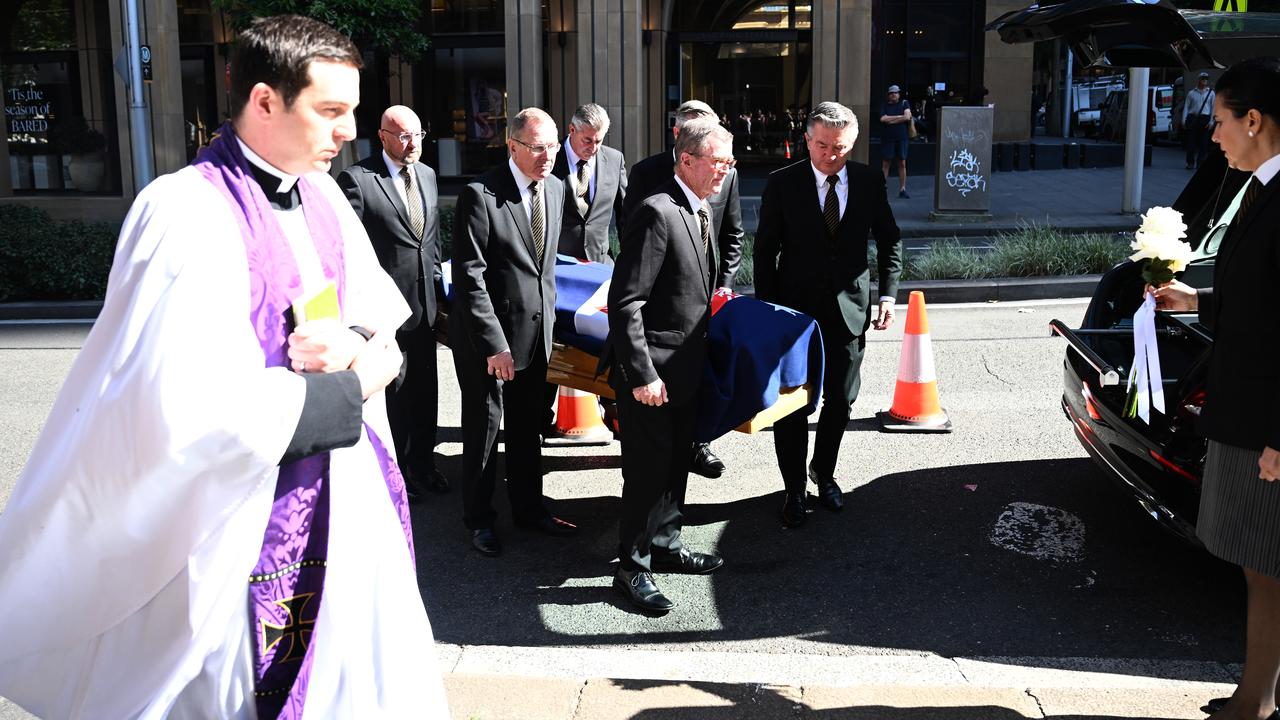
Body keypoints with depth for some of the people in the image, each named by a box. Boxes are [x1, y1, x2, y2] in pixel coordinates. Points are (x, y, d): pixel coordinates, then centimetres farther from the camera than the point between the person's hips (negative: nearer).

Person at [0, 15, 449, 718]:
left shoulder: (320, 192, 3)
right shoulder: (187, 213, -21)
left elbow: (378, 293, 16)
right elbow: (196, 409, -30)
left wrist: (353, 335, -9)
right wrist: (353, 387, -18)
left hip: (346, 492, 7)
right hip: (247, 517, -7)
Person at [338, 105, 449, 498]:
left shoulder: (427, 175, 11)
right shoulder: (356, 179, -12)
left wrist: (434, 275, 14)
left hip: (424, 303, 7)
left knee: (425, 390, 15)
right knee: (392, 391, 4)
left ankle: (422, 463, 29)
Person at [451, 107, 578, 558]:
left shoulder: (555, 188, 4)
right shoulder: (480, 196, -18)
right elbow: (469, 277, -20)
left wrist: (548, 313, 13)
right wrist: (494, 344, -22)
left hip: (536, 329, 6)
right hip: (486, 335, -6)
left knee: (528, 426, 18)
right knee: (484, 427, 8)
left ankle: (529, 508, 34)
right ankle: (479, 519, 24)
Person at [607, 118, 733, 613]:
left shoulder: (700, 212, 10)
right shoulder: (657, 214, -20)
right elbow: (625, 303, -24)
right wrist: (642, 374, -24)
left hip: (686, 368, 9)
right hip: (652, 372, -9)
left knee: (676, 463, 20)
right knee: (648, 470, 1)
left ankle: (665, 546, 36)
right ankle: (631, 569, 15)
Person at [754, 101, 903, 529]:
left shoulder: (870, 182, -2)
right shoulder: (782, 184, -8)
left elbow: (889, 240, 10)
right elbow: (765, 250, -3)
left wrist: (888, 293, -1)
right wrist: (766, 309, -6)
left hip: (849, 310, 2)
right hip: (795, 310, -2)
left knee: (841, 401, 12)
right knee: (793, 404, 3)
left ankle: (823, 473, 36)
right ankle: (795, 490, 18)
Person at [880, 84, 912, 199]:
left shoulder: (904, 103, 9)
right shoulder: (884, 106, 8)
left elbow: (907, 117, -6)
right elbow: (883, 119, -8)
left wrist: (891, 120, -8)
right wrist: (900, 116, -7)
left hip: (901, 138, 1)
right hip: (887, 138, -1)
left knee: (902, 163, 2)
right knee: (886, 163, -1)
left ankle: (902, 189, 5)